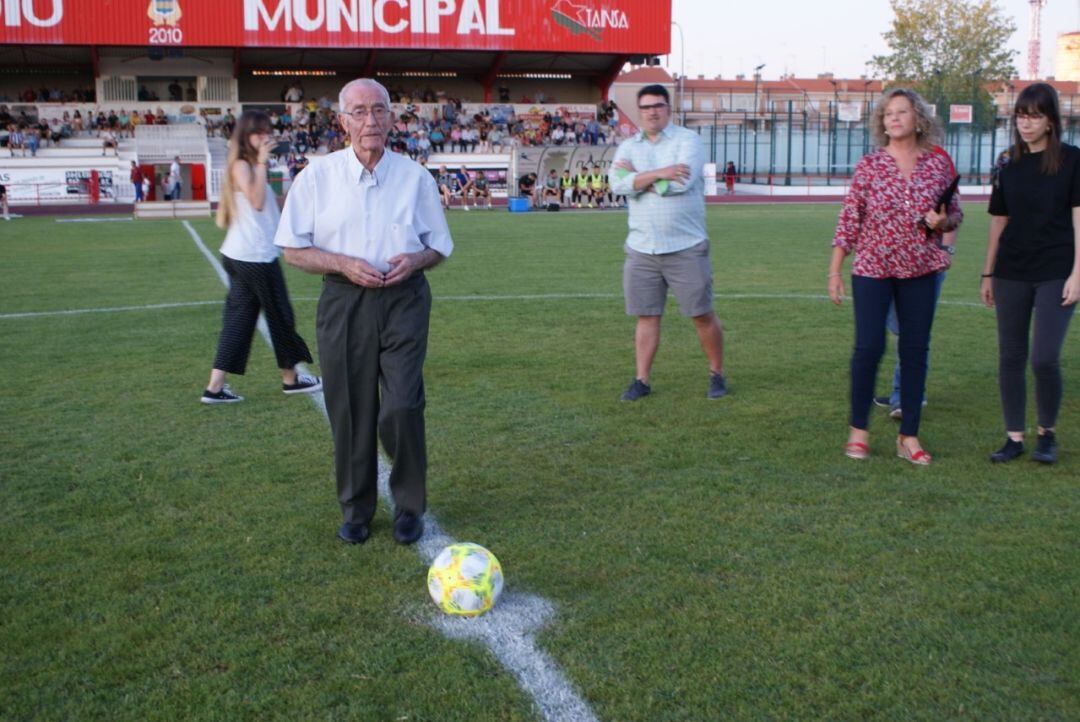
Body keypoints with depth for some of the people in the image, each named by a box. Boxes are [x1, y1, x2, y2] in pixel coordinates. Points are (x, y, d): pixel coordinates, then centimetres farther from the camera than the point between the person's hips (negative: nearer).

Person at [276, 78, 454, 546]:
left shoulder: (416, 177, 4)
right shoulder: (317, 177, 1)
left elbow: (439, 247, 13)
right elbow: (293, 249, 2)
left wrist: (414, 259, -10)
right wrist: (345, 265, -13)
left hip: (403, 300, 0)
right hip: (344, 302, 1)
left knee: (402, 407, -10)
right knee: (351, 411, 5)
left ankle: (408, 508, 11)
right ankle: (356, 510, 23)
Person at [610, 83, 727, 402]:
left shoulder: (688, 140, -1)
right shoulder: (628, 147, 10)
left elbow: (682, 182, -19)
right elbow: (617, 185, -10)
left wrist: (637, 177, -9)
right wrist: (658, 174, -19)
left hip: (686, 247, -3)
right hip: (641, 248, 3)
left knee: (703, 315, 3)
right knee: (646, 316, 7)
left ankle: (717, 375, 19)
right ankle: (641, 381, 14)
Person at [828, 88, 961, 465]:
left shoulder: (938, 164, 4)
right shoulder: (869, 165, -1)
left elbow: (955, 215, 12)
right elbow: (849, 219, -1)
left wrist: (942, 221, -12)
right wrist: (834, 270, -5)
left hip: (920, 270, 2)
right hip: (873, 268, -2)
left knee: (915, 350, 5)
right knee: (868, 346, -6)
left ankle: (909, 436, 15)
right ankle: (858, 429, 12)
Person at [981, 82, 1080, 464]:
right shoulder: (1009, 165, 7)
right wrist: (988, 273, 12)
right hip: (1012, 273, 4)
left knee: (1044, 358, -9)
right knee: (1011, 357, 5)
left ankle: (1047, 433, 13)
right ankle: (1014, 437, 16)